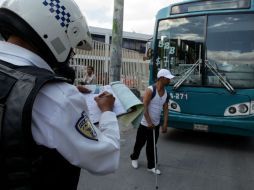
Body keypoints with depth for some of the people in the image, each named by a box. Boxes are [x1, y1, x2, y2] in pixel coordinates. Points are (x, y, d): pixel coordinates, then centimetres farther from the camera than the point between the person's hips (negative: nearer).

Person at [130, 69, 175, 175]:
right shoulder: (150, 90, -19)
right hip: (145, 123, -5)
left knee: (152, 146, 12)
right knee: (140, 143, 13)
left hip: (156, 124, 5)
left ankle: (151, 166, 22)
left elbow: (165, 109, 4)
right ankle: (134, 158, 37)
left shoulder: (166, 93, 2)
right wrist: (149, 122, -25)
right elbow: (144, 107, -22)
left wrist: (165, 124, -2)